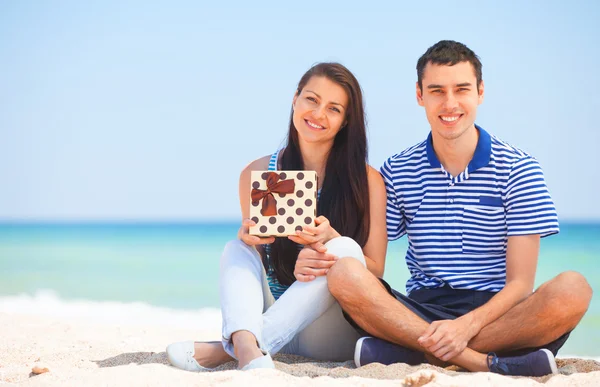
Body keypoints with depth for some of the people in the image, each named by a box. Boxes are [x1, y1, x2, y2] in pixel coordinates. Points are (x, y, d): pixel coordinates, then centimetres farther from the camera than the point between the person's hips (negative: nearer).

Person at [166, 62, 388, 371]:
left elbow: (375, 270, -3)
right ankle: (249, 348, -49)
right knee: (237, 247, -19)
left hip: (333, 332, -2)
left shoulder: (367, 181, -2)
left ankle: (228, 349, -34)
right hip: (271, 316, 2)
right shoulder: (256, 173, 3)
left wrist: (331, 239, -23)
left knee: (345, 249, -27)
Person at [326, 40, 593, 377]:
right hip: (423, 310, 1)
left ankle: (403, 352, -29)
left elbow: (520, 283, -4)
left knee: (574, 290, -30)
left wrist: (468, 325, -22)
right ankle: (486, 363, -31)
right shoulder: (397, 172, 8)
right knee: (344, 274, -25)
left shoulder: (518, 169, 2)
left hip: (496, 313, -1)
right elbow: (370, 262, 4)